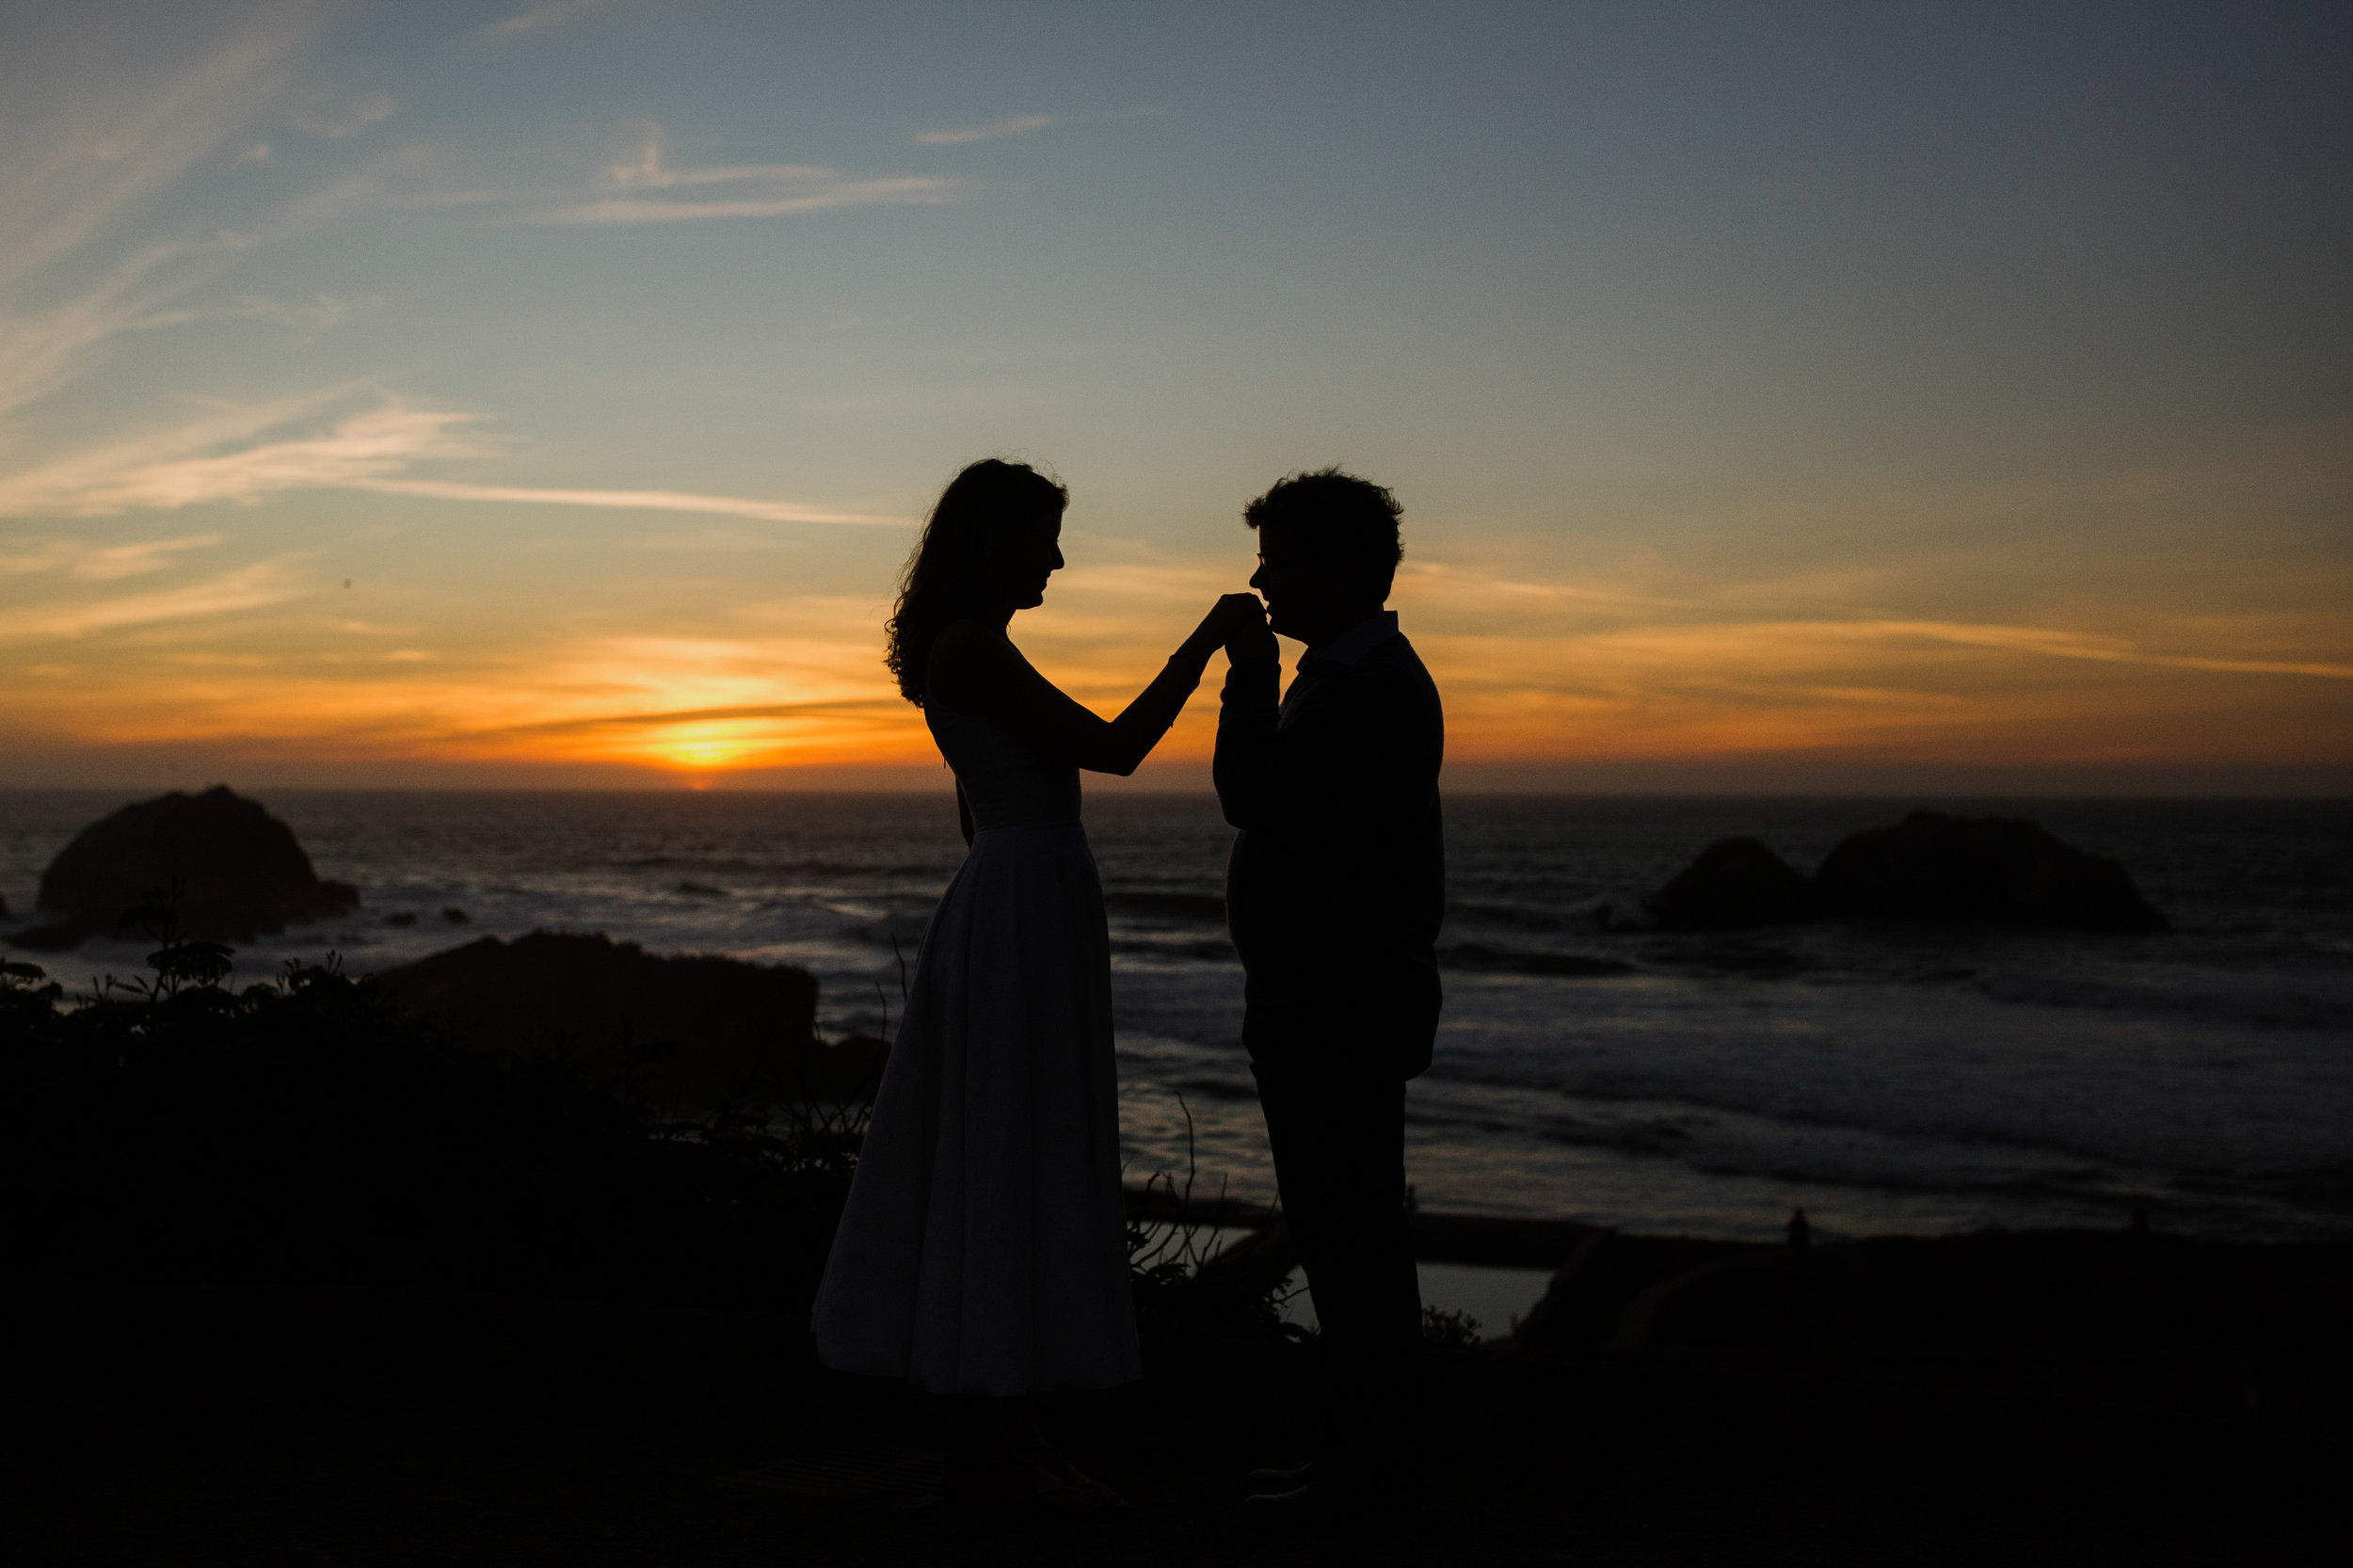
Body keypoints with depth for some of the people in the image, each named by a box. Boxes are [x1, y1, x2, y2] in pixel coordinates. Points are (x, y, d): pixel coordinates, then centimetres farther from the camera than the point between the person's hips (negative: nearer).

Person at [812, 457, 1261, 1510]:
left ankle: (1000, 1428, 16)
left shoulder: (968, 652, 18)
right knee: (1010, 1170, -6)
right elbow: (1113, 749, -15)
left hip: (1012, 916, 11)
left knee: (1007, 1173, 10)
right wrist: (1204, 642, -7)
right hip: (1025, 920, -11)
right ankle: (989, 1446, 0)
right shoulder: (970, 647, -13)